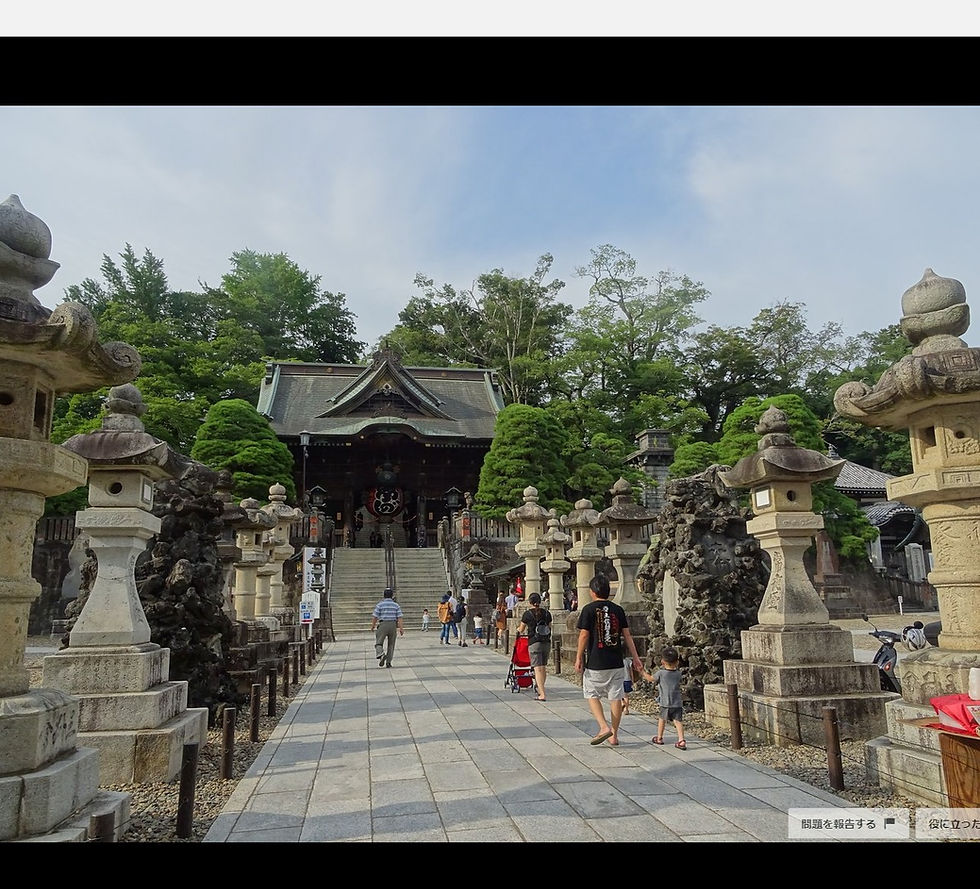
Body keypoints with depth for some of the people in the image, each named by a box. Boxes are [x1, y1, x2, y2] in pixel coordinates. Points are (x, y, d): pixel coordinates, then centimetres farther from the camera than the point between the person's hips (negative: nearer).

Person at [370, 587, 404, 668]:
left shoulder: (380, 605, -1)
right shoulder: (396, 605, 4)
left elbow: (375, 617, -3)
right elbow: (400, 617, -3)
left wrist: (373, 625, 12)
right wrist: (401, 628, -3)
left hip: (382, 625, -2)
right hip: (393, 625, 2)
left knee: (379, 643, 1)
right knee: (391, 644, 13)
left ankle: (381, 654, -28)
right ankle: (388, 662, 11)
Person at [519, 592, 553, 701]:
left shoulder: (527, 614, -4)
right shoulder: (547, 613, 6)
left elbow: (521, 629, 9)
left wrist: (518, 630, 32)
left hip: (534, 643, -4)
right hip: (547, 643, 4)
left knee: (538, 668, -6)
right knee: (544, 667, 17)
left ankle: (542, 695, -12)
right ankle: (540, 690, 30)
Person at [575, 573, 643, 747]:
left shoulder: (589, 609, -7)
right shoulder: (618, 609, 5)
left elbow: (584, 635, -9)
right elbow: (627, 635, 5)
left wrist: (579, 658, -2)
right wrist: (635, 657, 10)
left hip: (595, 663, -4)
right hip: (616, 663, 4)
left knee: (592, 695, 11)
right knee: (616, 697, 9)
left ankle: (604, 727, -4)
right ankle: (614, 735, 15)